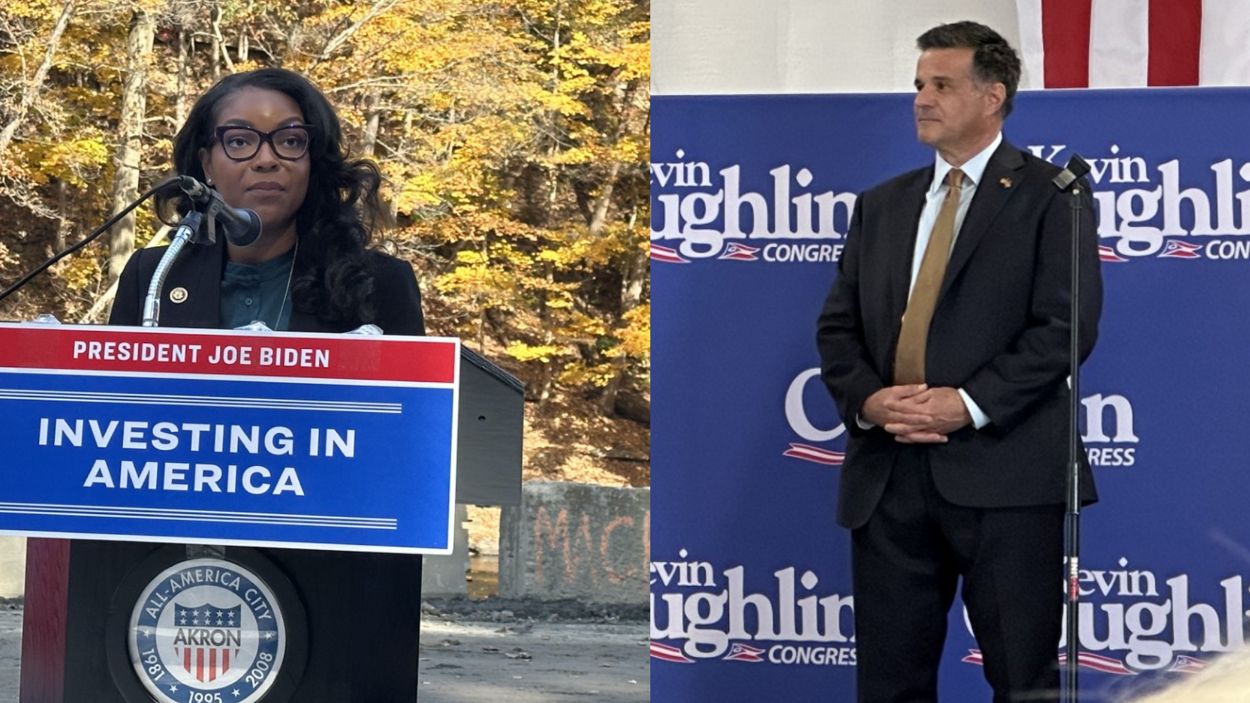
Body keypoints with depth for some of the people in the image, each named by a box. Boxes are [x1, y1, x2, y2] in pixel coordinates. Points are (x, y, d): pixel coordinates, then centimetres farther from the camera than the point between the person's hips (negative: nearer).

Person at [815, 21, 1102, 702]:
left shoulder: (1049, 196, 2)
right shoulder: (881, 205, 18)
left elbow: (1066, 324, -8)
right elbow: (838, 326, 14)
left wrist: (969, 404, -16)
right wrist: (867, 399, -7)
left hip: (1003, 470, -5)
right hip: (888, 472, 5)